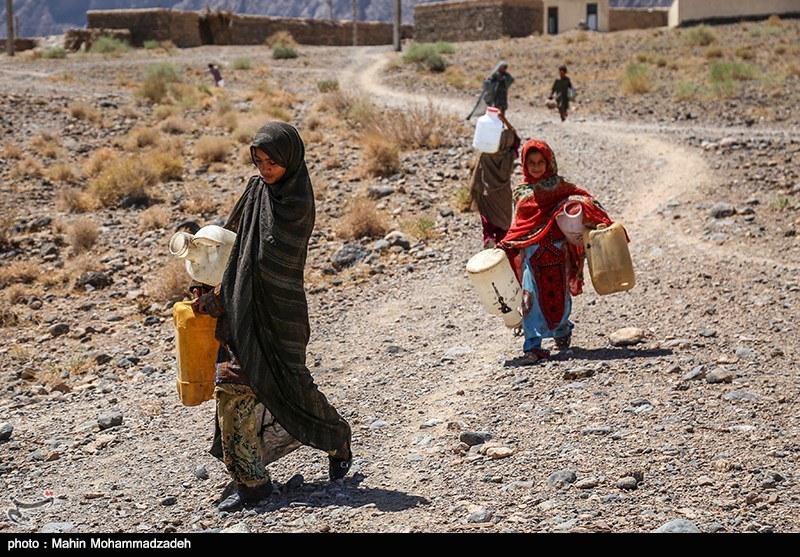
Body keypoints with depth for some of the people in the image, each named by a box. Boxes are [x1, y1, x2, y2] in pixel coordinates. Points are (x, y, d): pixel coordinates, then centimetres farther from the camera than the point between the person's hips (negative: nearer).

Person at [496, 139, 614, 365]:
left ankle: (562, 329, 37)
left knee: (559, 295, 7)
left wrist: (599, 222, -20)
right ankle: (533, 346, -7)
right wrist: (505, 245, 2)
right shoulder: (521, 193, 10)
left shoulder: (559, 186, 3)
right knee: (531, 298, -8)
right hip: (531, 253, 1)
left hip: (557, 251, -1)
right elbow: (518, 227, 14)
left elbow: (584, 200, -4)